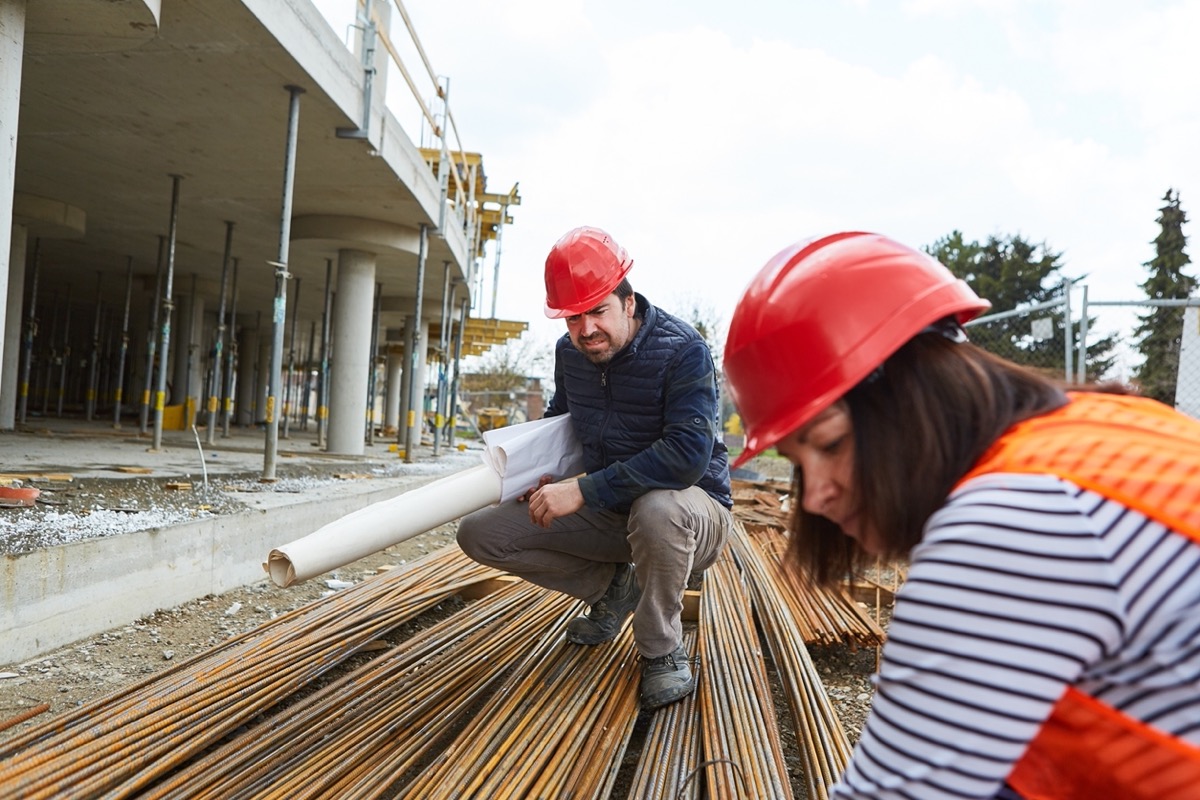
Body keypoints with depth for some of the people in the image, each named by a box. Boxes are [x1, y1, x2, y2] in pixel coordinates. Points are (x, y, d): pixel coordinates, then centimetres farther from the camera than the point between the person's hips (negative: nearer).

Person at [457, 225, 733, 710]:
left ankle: (662, 651, -14)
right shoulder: (570, 352, 0)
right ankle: (611, 587, 11)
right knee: (479, 534, -4)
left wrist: (584, 489, -33)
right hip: (606, 513, 6)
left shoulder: (682, 350, -22)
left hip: (693, 504, -6)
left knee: (659, 509, -44)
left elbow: (689, 453, -34)